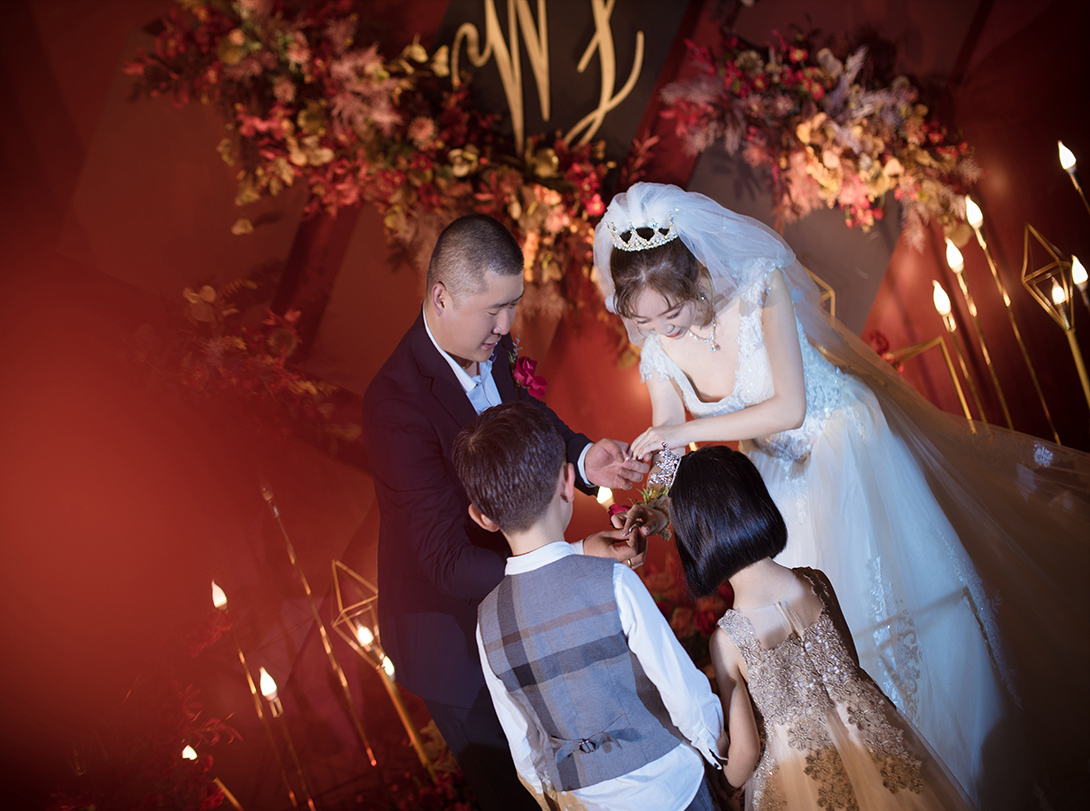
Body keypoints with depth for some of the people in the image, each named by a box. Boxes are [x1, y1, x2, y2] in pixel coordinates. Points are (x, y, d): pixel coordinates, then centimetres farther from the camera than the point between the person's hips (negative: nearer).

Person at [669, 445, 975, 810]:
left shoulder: (726, 640, -24)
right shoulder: (816, 582, -13)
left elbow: (745, 750, -15)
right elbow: (849, 661, 5)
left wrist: (730, 780, 6)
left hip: (800, 777, -4)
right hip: (868, 730, 4)